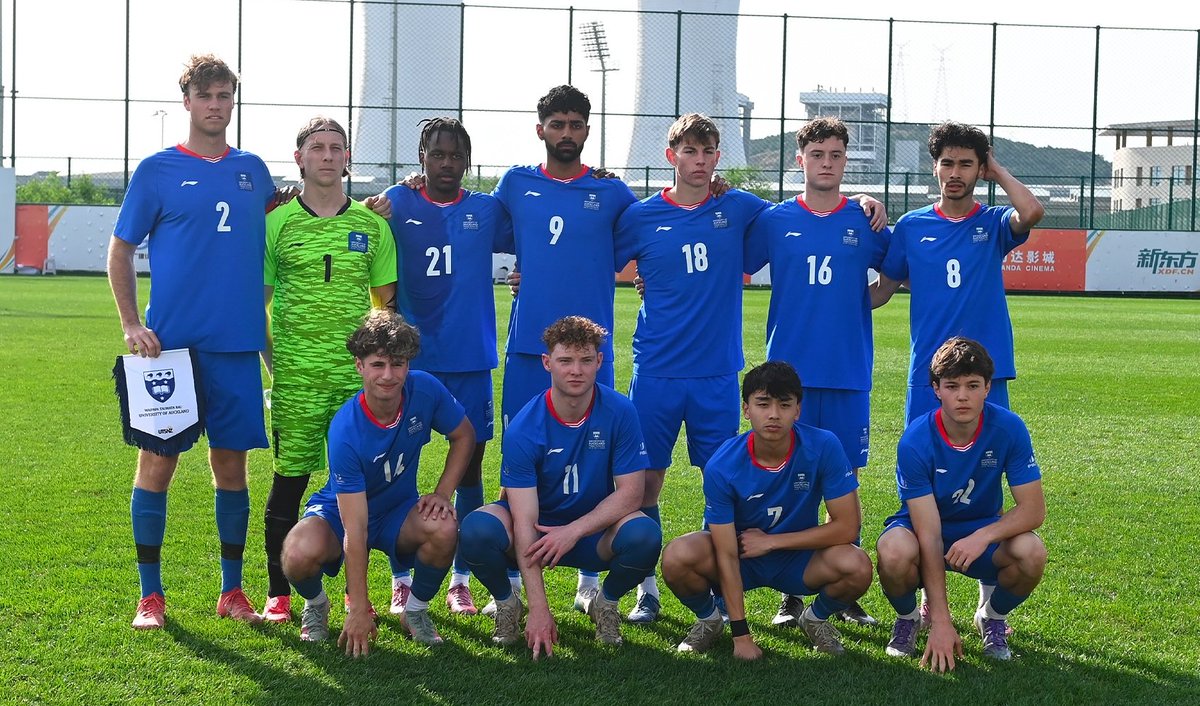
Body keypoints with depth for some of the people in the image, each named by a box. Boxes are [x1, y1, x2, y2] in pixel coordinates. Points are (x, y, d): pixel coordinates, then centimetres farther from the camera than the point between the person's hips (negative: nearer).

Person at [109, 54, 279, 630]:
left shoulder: (252, 170, 11)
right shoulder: (157, 170, 1)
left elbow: (275, 233, 25)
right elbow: (119, 251, 3)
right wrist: (131, 326, -8)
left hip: (237, 344, 3)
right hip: (171, 343, -3)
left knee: (231, 462, 7)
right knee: (158, 461, -1)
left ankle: (233, 591, 17)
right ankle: (150, 594, 8)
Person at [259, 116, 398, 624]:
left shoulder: (372, 225, 8)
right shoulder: (277, 223, 3)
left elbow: (388, 302, 13)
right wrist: (272, 363, 0)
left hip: (358, 378, 2)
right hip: (295, 378, -2)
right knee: (289, 482, 2)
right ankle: (278, 594, 10)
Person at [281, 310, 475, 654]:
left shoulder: (425, 390, -20)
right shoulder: (345, 431, -31)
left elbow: (464, 436, 2)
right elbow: (355, 529, -31)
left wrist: (443, 493, -14)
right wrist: (358, 610, -30)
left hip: (399, 510, 3)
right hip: (340, 512, -3)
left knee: (444, 529, -31)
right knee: (301, 554, -35)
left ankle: (416, 610, -1)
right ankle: (316, 605, 4)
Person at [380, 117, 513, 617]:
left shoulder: (488, 211, 7)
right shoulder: (397, 205, 4)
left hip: (470, 360, 1)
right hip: (410, 359, -1)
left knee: (470, 462, 4)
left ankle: (460, 579, 15)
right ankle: (402, 580, 12)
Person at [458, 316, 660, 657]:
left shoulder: (619, 412, -15)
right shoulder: (523, 428, -20)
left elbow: (630, 492, -12)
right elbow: (524, 522, -23)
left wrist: (574, 530, -26)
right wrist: (539, 610, -29)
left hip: (594, 533, 1)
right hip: (537, 534, -1)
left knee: (644, 535, -32)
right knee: (477, 528, -32)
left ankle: (606, 602, 2)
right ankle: (506, 602, 2)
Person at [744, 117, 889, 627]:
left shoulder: (866, 222, 5)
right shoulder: (773, 220, 4)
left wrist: (857, 305, 3)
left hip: (850, 374, 1)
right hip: (790, 370, 0)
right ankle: (792, 594, 10)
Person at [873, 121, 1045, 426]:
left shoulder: (994, 223, 3)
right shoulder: (911, 226, 8)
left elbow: (1032, 211, -19)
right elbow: (883, 289, 14)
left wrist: (998, 172, -4)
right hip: (926, 370, 1)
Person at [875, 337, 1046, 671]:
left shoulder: (1009, 428, -19)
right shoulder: (915, 441, -26)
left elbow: (1033, 509, -17)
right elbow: (929, 534, -28)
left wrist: (983, 536, -37)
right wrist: (941, 622, -32)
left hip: (984, 530, 2)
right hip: (920, 528, -2)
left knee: (1032, 553, -31)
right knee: (895, 552, -37)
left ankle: (992, 615, 4)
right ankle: (908, 618, 0)